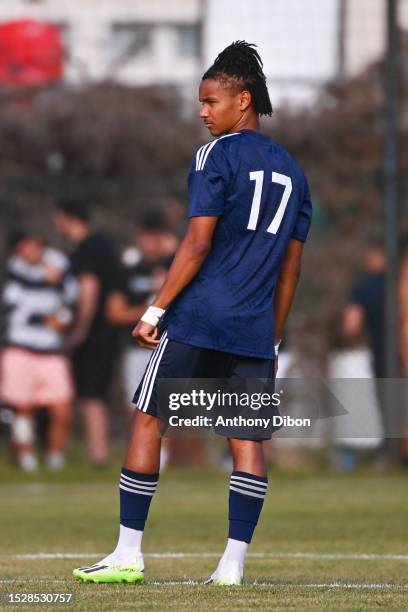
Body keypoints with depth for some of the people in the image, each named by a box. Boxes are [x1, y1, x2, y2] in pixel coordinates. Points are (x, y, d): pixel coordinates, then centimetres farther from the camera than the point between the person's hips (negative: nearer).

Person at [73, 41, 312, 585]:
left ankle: (128, 554, 2)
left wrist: (155, 311, -8)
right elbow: (291, 266, 17)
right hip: (255, 331, 6)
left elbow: (198, 244, -12)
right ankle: (234, 562, -1)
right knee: (247, 437, 4)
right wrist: (273, 341, 20)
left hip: (197, 321, -6)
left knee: (147, 420, 2)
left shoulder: (216, 157, -4)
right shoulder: (291, 171, 16)